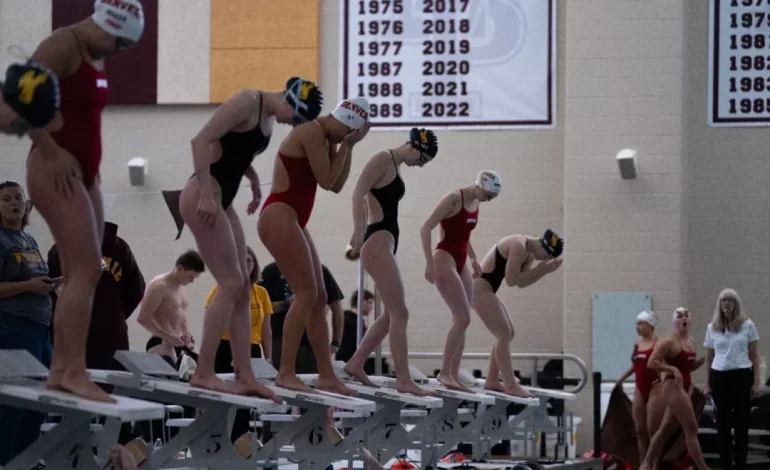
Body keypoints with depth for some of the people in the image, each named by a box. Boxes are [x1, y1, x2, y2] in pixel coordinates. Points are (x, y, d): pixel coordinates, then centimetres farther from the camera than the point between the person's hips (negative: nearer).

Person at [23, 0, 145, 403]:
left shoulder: (95, 57, 16)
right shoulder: (63, 46, -12)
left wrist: (91, 168, 11)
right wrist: (51, 153, -21)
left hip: (82, 174, 10)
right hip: (56, 171, -10)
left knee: (80, 274, 6)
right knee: (86, 269, -17)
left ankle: (60, 370, 5)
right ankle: (75, 371, -21)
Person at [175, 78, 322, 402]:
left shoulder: (270, 118, 14)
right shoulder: (248, 102, -13)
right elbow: (201, 141, -20)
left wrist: (254, 182, 19)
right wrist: (206, 194, -24)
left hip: (222, 201, 10)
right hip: (203, 197, -10)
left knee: (242, 288, 6)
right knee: (232, 283, -13)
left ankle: (244, 376, 5)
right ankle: (203, 373, -12)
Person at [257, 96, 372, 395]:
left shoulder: (325, 138, 15)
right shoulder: (312, 131, -13)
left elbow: (337, 186, 13)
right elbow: (326, 180, -14)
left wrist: (346, 147, 6)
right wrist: (347, 145, -7)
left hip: (292, 220, 10)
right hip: (279, 216, -10)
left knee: (318, 298, 8)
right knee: (306, 294, -14)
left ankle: (326, 375, 9)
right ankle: (286, 373, -14)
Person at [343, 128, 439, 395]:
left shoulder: (395, 166, 19)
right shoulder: (384, 160, -8)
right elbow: (358, 194, -19)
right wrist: (359, 231, -30)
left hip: (385, 243, 10)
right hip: (378, 241, -10)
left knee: (392, 314, 12)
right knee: (400, 314, -12)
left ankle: (355, 364, 16)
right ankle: (404, 380, -13)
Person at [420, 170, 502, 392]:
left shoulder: (475, 204, 11)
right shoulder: (453, 199, -13)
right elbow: (426, 228, -16)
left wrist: (474, 259, 18)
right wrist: (429, 263, -21)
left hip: (461, 263, 9)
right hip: (445, 260, -9)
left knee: (460, 321, 5)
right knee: (463, 318, -15)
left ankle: (454, 375, 7)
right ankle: (444, 372, -10)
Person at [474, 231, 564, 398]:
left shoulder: (530, 252, 10)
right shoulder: (519, 246, -21)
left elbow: (521, 283, 13)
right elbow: (511, 280, -21)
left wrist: (545, 270, 2)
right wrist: (538, 269, -16)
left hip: (485, 289, 11)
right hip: (479, 288, -11)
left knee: (507, 333, 13)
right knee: (504, 334, -13)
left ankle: (492, 380, 18)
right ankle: (510, 385, -14)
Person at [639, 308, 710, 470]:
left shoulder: (691, 342, 13)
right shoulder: (668, 342, -13)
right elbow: (651, 363, -16)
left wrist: (703, 360, 5)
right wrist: (672, 369, -23)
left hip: (684, 388, 9)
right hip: (673, 388, -9)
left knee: (665, 428, 14)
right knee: (691, 428, -9)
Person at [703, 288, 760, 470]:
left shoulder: (747, 326, 2)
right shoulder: (712, 328, 7)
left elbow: (754, 356, 3)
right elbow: (709, 358, 12)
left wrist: (756, 382, -3)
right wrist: (707, 384, 8)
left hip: (742, 376, -2)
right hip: (719, 378, 2)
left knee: (741, 423, 0)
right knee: (722, 423, 5)